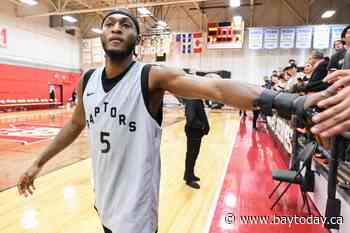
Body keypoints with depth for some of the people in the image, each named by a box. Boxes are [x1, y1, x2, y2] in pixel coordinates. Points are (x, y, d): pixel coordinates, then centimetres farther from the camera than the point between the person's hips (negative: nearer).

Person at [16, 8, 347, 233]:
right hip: (104, 200, 6)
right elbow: (75, 125, 15)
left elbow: (215, 87, -32)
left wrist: (293, 103, -43)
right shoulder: (87, 82, 0)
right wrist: (39, 162, 21)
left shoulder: (153, 77, -18)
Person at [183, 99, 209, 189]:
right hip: (193, 131, -9)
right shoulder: (192, 102, -22)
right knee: (191, 154, 3)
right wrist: (202, 126, -19)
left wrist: (205, 126, 1)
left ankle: (189, 174, 35)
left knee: (194, 154, 19)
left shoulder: (198, 100, 7)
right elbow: (191, 120, -29)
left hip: (197, 130, 9)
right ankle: (189, 179, 17)